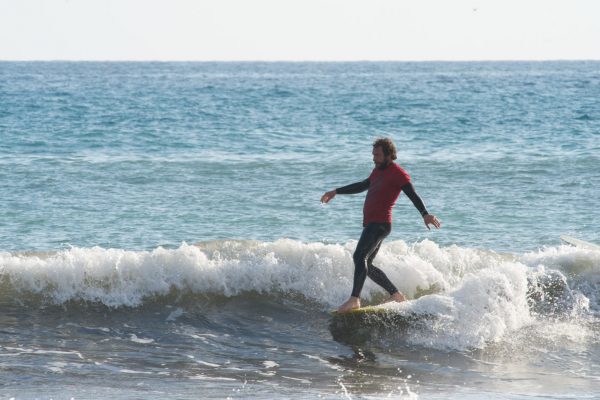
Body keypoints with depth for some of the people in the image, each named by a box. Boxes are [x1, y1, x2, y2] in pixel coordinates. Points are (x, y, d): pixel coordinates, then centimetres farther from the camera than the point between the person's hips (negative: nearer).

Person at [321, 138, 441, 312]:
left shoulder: (398, 173, -8)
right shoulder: (378, 170, 21)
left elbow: (413, 195, -20)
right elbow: (362, 186, 37)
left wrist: (425, 214, -37)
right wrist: (336, 192, 42)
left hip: (380, 224, -10)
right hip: (370, 224, 10)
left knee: (360, 256, -24)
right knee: (366, 266, 10)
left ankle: (355, 299, -31)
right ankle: (396, 295, 17)